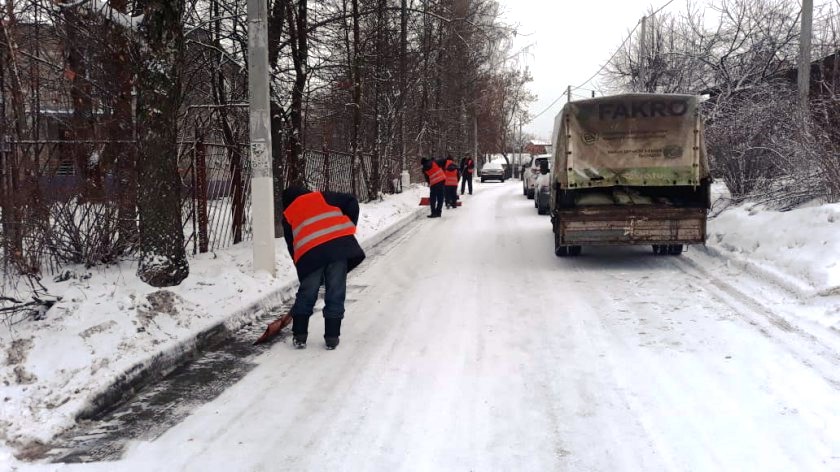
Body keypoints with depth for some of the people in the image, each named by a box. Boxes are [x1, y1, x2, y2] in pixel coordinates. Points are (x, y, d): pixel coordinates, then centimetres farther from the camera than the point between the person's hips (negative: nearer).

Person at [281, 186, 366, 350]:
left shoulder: (288, 215, 26)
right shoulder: (322, 196, 25)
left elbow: (291, 245, 24)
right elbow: (351, 202, 15)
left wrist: (302, 267, 30)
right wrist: (349, 228, 17)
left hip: (310, 252, 0)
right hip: (339, 244, 0)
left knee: (306, 295, 16)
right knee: (335, 294, 9)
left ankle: (299, 336, 18)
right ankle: (332, 338, 11)